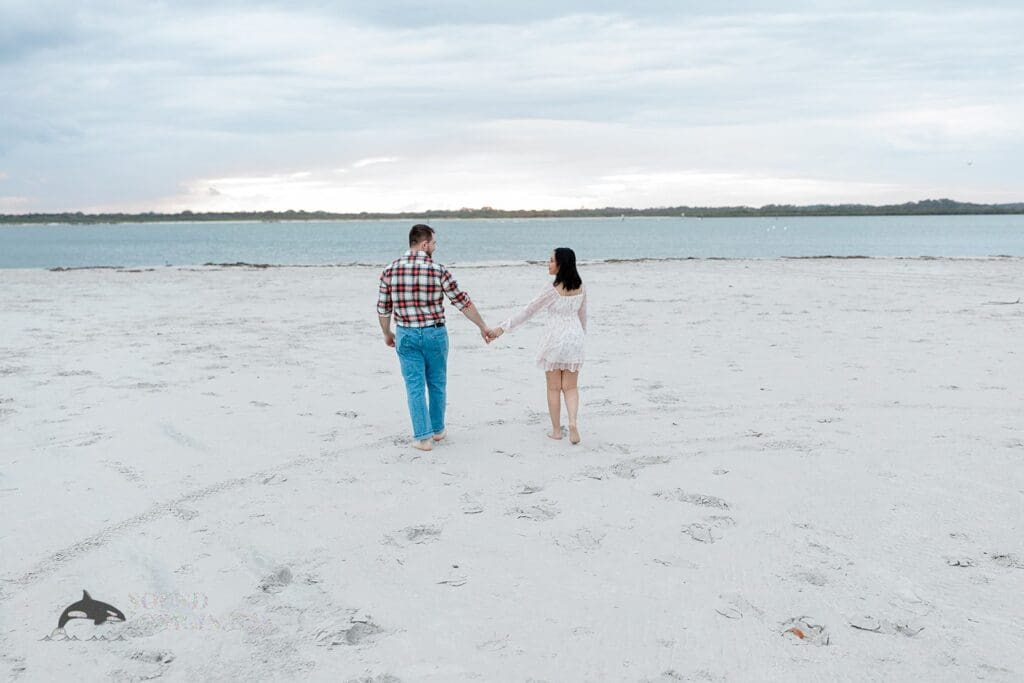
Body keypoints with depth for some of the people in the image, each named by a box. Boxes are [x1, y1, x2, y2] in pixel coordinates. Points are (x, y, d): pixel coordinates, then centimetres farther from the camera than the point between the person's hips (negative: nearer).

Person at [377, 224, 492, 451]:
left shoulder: (390, 270, -4)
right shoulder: (438, 270, -11)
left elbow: (383, 308, 2)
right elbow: (463, 302, -5)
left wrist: (387, 334, 18)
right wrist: (483, 327, 5)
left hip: (406, 335, 1)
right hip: (434, 333, -1)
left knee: (415, 387, 7)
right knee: (437, 384, 16)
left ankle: (423, 436, 6)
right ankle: (437, 429, 29)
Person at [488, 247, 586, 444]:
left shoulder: (552, 289, -17)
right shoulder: (580, 287, 0)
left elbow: (528, 312, -15)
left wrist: (503, 328, -10)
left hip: (554, 339, -4)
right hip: (574, 338, 5)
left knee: (554, 388, 8)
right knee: (570, 387, 11)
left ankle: (556, 430, 15)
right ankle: (573, 422, -10)